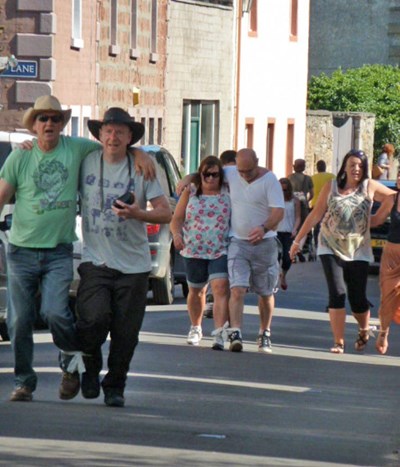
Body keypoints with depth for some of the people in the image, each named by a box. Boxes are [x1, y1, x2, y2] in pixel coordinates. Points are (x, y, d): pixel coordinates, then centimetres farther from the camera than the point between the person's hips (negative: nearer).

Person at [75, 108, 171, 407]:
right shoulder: (86, 163, 4)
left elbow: (166, 213, 0)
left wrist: (136, 213, -19)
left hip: (133, 264, 0)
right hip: (95, 260, 0)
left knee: (126, 333, 1)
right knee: (94, 318, -20)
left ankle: (115, 387, 20)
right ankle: (91, 366, 8)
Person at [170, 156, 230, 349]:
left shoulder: (228, 192, 1)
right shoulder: (190, 192, 4)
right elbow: (177, 218, 2)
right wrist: (177, 235, -17)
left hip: (221, 251, -2)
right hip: (194, 250, 2)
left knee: (221, 288, -20)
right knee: (196, 290, 17)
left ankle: (219, 334, -25)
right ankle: (195, 328, 39)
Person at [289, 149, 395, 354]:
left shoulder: (370, 187, 2)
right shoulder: (331, 187, 3)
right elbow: (316, 214, 8)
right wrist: (298, 240, 10)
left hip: (358, 251, 0)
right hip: (331, 248, 0)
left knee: (358, 298, 1)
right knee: (337, 293, -11)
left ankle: (364, 330, 32)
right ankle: (338, 342, -3)